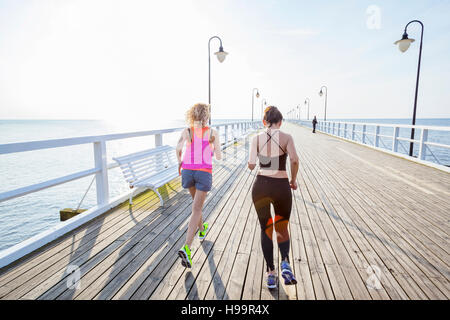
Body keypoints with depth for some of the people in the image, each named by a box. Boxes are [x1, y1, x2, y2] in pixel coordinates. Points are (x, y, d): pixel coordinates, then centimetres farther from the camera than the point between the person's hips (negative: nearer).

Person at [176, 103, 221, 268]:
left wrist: (179, 161, 7)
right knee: (196, 210, -1)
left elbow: (178, 148, -12)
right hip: (204, 172, -3)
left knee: (197, 201, 29)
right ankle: (186, 248, -15)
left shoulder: (187, 131, 2)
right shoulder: (213, 133, -1)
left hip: (187, 171, 3)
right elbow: (218, 157, 2)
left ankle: (201, 229, 50)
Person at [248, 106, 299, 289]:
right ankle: (285, 263, -3)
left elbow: (251, 165, -6)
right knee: (282, 228, 19)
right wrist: (293, 180, 4)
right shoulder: (286, 137, -1)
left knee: (266, 229, 14)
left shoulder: (257, 139, 1)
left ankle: (271, 273, 16)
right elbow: (294, 160, -11)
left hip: (261, 186, 1)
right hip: (281, 186, -1)